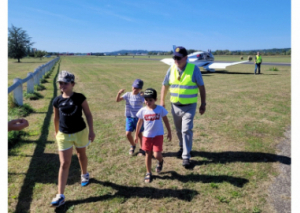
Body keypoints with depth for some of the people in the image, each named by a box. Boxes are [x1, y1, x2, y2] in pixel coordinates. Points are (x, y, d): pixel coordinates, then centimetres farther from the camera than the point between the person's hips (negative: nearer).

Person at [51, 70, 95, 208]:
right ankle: (60, 196, 6)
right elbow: (56, 118, 9)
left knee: (81, 155, 21)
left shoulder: (80, 98, -10)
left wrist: (91, 130, -11)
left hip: (80, 132, -1)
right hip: (64, 135, 1)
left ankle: (84, 174, 52)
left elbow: (88, 114, -6)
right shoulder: (57, 101, -4)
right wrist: (56, 132, 19)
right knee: (64, 163, 0)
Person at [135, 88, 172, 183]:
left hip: (158, 135, -2)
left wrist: (169, 132, 5)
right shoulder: (143, 110, -6)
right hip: (147, 136, 2)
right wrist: (136, 135, 12)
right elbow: (139, 123, 6)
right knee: (148, 154, 11)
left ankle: (160, 161, 28)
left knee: (157, 155, -10)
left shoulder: (160, 109, -10)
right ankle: (148, 173, 27)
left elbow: (166, 121, 2)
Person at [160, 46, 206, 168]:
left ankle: (186, 157, 3)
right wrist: (162, 101, 9)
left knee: (186, 130, -8)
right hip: (175, 106, 4)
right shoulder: (171, 69, -1)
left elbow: (201, 87, -4)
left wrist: (203, 104, -4)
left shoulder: (194, 69, -10)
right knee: (179, 130, 18)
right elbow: (165, 85, 9)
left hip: (189, 106, -4)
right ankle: (182, 147, 42)